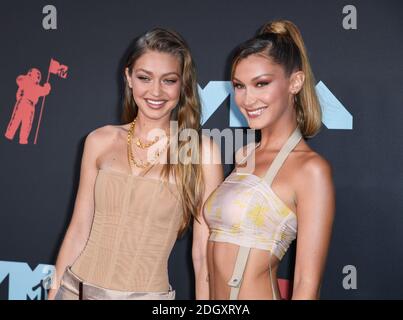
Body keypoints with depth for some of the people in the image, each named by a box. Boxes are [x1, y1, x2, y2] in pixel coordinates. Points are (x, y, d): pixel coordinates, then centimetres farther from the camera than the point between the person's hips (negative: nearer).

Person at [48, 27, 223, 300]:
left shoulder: (202, 151, -9)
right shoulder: (101, 141, -1)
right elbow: (79, 229, 4)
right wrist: (53, 293, 4)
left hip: (147, 292, -2)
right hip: (77, 288, 2)